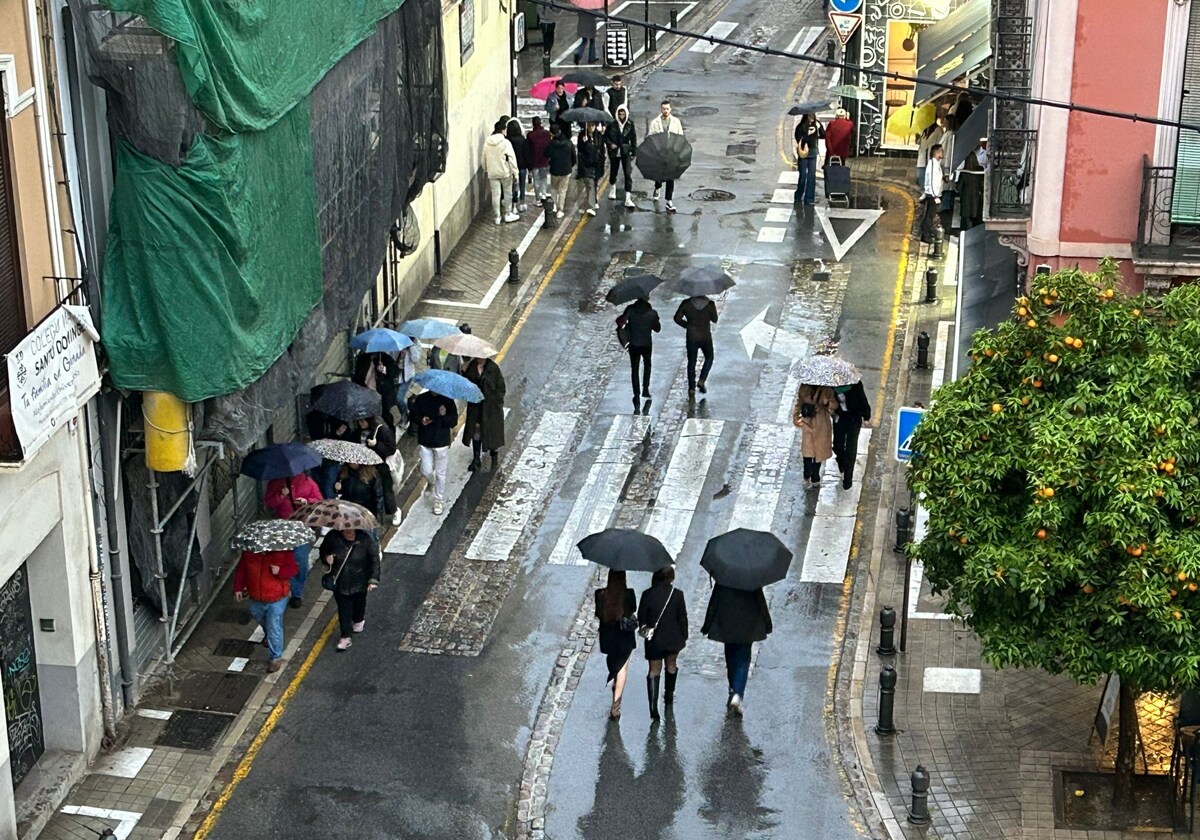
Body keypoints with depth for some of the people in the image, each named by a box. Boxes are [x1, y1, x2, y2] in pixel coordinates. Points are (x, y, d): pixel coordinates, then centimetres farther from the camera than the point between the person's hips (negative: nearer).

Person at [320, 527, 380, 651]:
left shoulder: (365, 540, -20)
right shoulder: (333, 537, -16)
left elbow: (374, 559, -11)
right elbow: (323, 550, 4)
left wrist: (373, 580, -13)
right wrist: (326, 557, -20)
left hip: (359, 582, 0)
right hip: (339, 581, 0)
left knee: (359, 603, 25)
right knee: (343, 609, 4)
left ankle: (358, 621, 56)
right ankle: (346, 636, 17)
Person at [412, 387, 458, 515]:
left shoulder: (447, 400, -8)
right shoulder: (421, 399, -2)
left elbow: (454, 421, -10)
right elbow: (414, 414, 5)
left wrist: (444, 416, -30)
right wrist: (421, 420, -17)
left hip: (441, 442, -2)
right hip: (424, 441, 2)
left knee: (440, 474, 5)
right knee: (426, 471, 3)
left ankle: (439, 501, 18)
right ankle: (430, 481, 39)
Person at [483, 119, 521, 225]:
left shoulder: (487, 142, 0)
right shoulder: (505, 142, -14)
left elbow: (484, 158, 8)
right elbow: (511, 158, -14)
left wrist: (486, 169, 21)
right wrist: (515, 172, -9)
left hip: (492, 173, 4)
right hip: (505, 172, -4)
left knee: (495, 195, 7)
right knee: (507, 193, 12)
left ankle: (497, 217, 12)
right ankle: (507, 214, 18)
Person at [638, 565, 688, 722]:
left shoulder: (647, 595, -12)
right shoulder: (677, 594, -12)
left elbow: (641, 617, -4)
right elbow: (683, 617, -6)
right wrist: (684, 636, 7)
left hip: (654, 639, -1)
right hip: (673, 639, 1)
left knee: (654, 671, 6)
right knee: (671, 665, 25)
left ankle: (654, 708, -5)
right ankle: (669, 698, 38)